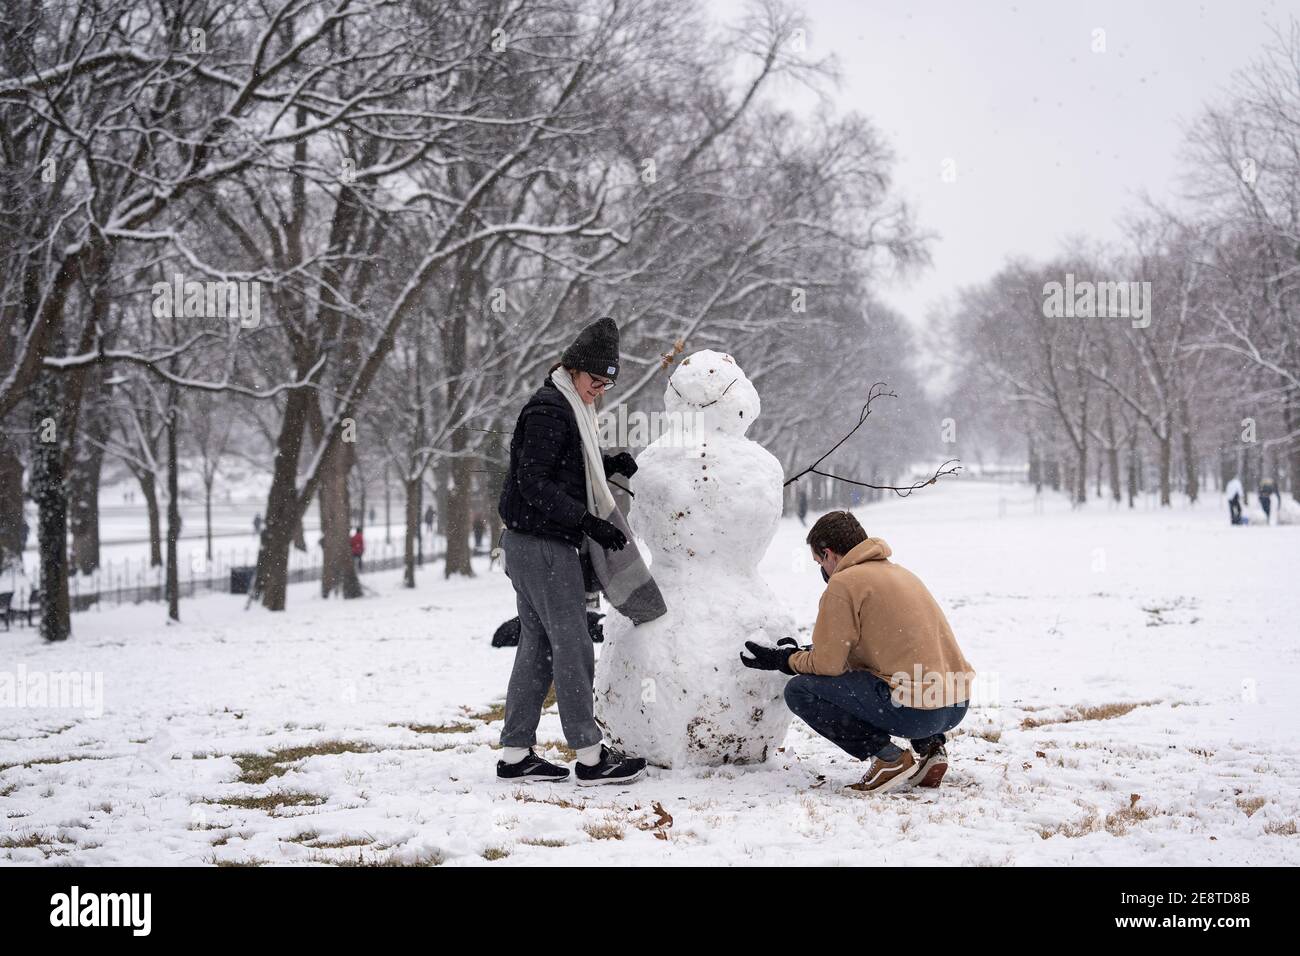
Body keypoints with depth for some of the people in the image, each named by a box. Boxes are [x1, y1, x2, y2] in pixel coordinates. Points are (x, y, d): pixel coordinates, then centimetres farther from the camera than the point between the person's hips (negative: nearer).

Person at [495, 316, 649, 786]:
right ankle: (589, 755, -4)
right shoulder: (548, 411, -14)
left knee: (538, 646, 11)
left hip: (531, 542, 11)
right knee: (572, 644, -7)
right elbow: (533, 482, -20)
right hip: (542, 542, -11)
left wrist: (608, 463, 6)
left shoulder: (567, 408, 17)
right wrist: (587, 522, -22)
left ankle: (516, 755, 13)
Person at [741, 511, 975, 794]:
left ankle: (887, 757, -5)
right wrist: (803, 653, 29)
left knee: (799, 690, 0)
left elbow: (827, 664, -6)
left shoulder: (844, 583, -6)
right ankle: (930, 745, 16)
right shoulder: (897, 572, 21)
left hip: (913, 711, -8)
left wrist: (784, 660, 15)